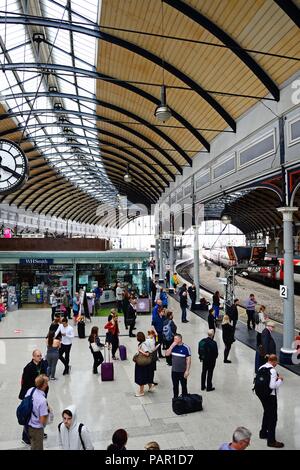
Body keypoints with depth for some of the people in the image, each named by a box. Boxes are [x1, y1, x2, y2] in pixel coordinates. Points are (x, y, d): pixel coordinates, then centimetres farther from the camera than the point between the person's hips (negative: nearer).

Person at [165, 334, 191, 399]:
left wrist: (187, 371, -15)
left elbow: (188, 360, -12)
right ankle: (175, 399, 33)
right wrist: (172, 346, -15)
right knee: (175, 386, 17)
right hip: (174, 371, 4)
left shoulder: (186, 348, -14)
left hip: (182, 371, -4)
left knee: (184, 386, 9)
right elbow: (167, 354, -5)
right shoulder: (173, 346, 1)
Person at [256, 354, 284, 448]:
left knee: (266, 413, 27)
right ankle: (271, 441, 17)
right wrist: (280, 380, -9)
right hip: (270, 396, -8)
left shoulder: (261, 367, 1)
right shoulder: (272, 370, -23)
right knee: (273, 417, 7)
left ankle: (263, 433, 43)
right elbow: (272, 386, -26)